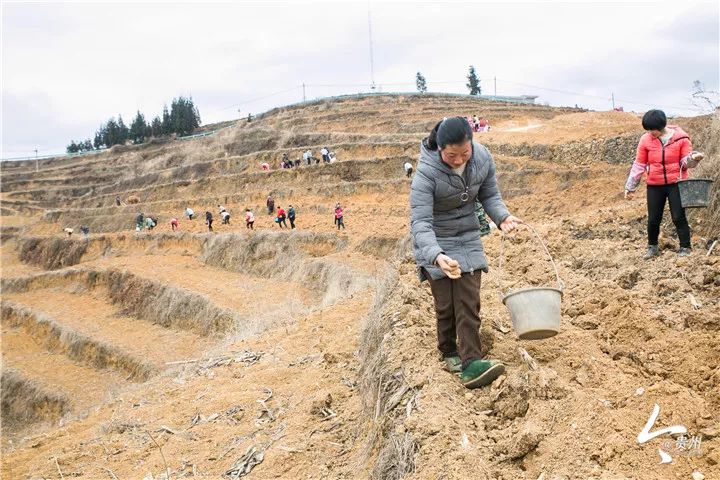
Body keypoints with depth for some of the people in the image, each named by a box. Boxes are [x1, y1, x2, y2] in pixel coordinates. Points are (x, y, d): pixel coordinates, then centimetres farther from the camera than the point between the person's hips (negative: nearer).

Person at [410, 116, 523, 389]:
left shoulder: (483, 158, -14)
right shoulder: (427, 172, -29)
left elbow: (489, 195, 1)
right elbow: (420, 222, -34)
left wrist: (502, 217, -20)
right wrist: (436, 256, -50)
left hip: (468, 238, 4)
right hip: (435, 243, -4)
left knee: (469, 302, -5)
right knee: (446, 304, -1)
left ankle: (471, 365, -9)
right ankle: (449, 354, 22)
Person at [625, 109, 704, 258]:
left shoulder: (681, 138, -9)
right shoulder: (646, 139, -5)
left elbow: (685, 162, -3)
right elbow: (639, 164, 3)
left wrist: (693, 158, -27)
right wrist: (630, 186, 3)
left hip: (676, 184, -2)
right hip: (654, 186, 2)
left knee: (679, 217, 0)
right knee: (653, 219, 8)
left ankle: (685, 247, 15)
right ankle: (652, 247, 27)